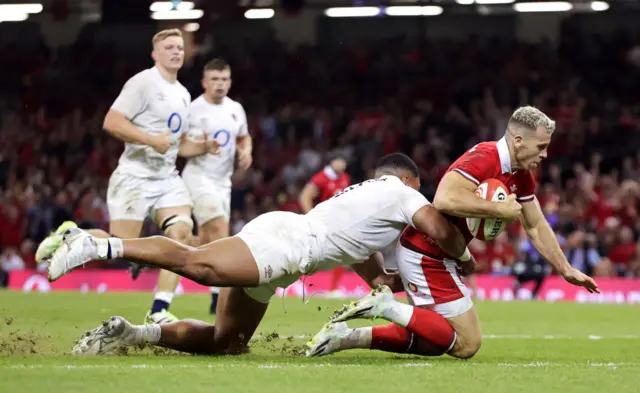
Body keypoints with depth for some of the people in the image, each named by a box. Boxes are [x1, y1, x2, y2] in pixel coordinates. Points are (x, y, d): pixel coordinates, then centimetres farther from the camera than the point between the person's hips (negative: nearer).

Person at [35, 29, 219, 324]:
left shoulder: (183, 94, 16)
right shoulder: (143, 83, -9)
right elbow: (111, 122, -17)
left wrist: (202, 147, 5)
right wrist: (151, 140, -23)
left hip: (168, 178, 7)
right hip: (135, 176, -7)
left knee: (182, 233, -14)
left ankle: (159, 310, -11)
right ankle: (68, 236, 19)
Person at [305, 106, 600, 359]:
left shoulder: (521, 175, 7)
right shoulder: (484, 159, -23)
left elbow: (536, 226, 19)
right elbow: (445, 199, -37)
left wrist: (566, 270, 19)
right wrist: (499, 209, -27)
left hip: (433, 257, 10)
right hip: (425, 255, -10)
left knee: (440, 341, 17)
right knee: (467, 344, -8)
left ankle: (345, 337, 10)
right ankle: (385, 306, -10)